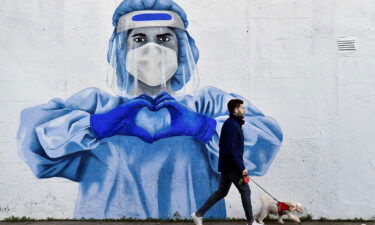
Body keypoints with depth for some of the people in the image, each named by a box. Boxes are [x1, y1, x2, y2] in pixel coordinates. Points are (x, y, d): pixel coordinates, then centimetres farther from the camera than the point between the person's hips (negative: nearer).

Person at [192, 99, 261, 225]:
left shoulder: (232, 124, 15)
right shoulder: (232, 125, -17)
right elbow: (231, 150, -23)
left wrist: (240, 166, 19)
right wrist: (242, 168, -22)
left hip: (227, 166, 10)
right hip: (232, 166, -10)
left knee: (221, 192, 13)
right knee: (245, 190, -2)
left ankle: (198, 214, 14)